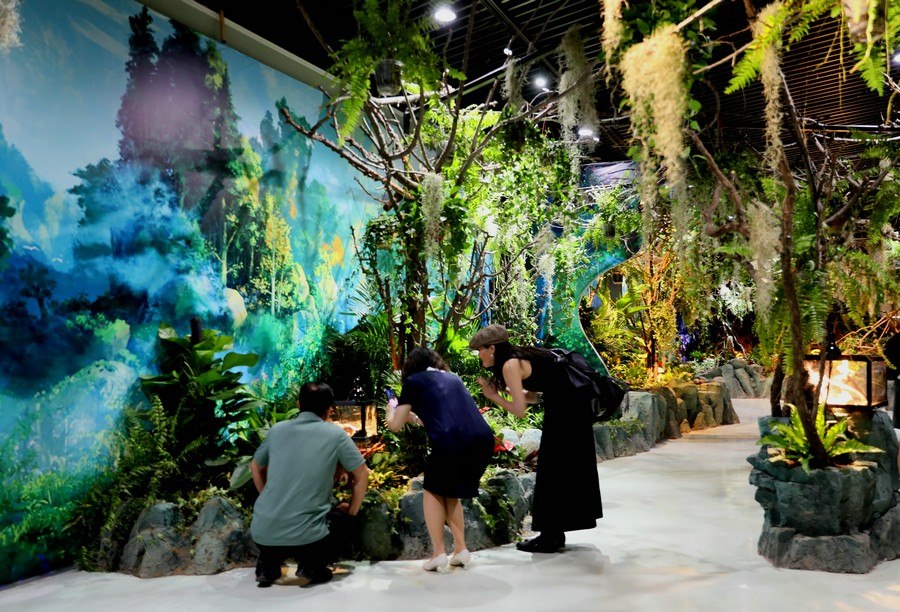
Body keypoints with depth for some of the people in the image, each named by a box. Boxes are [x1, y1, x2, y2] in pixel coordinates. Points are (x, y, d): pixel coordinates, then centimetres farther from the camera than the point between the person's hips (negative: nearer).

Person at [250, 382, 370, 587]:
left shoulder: (277, 429, 10)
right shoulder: (335, 434, 0)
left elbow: (256, 467, 24)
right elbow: (362, 474, 5)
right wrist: (352, 511, 18)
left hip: (262, 533, 4)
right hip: (306, 537, -4)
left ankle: (268, 566, 13)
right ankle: (311, 565, 0)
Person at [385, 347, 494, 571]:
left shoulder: (414, 381, 16)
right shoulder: (453, 378, 31)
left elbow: (395, 425, 21)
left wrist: (391, 409, 42)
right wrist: (416, 418, 53)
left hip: (451, 442, -5)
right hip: (483, 439, 5)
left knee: (433, 492, 21)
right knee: (451, 492, 27)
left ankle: (438, 552, 13)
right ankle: (461, 549, 22)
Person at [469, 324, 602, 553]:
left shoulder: (510, 364, -14)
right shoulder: (518, 357, 13)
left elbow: (519, 409, -19)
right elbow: (532, 396, 15)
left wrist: (493, 396, -6)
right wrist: (500, 388, 8)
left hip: (565, 409, -10)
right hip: (574, 404, 10)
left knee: (552, 469, 0)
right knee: (566, 468, 15)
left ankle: (550, 538, 9)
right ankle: (554, 534, 25)